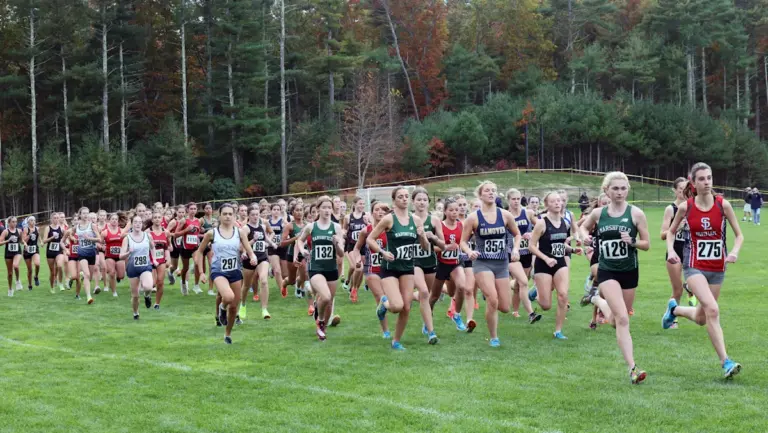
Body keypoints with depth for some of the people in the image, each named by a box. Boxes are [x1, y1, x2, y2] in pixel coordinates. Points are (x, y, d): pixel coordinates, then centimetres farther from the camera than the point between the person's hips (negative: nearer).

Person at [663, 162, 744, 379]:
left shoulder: (723, 205, -7)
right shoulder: (685, 207, -6)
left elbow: (739, 234, 2)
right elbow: (671, 232, 11)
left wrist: (734, 252, -17)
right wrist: (671, 250, -7)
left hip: (717, 268, 3)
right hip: (694, 266, -3)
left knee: (701, 318, 14)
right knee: (712, 309, -24)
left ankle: (674, 309, 46)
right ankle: (725, 362, -19)